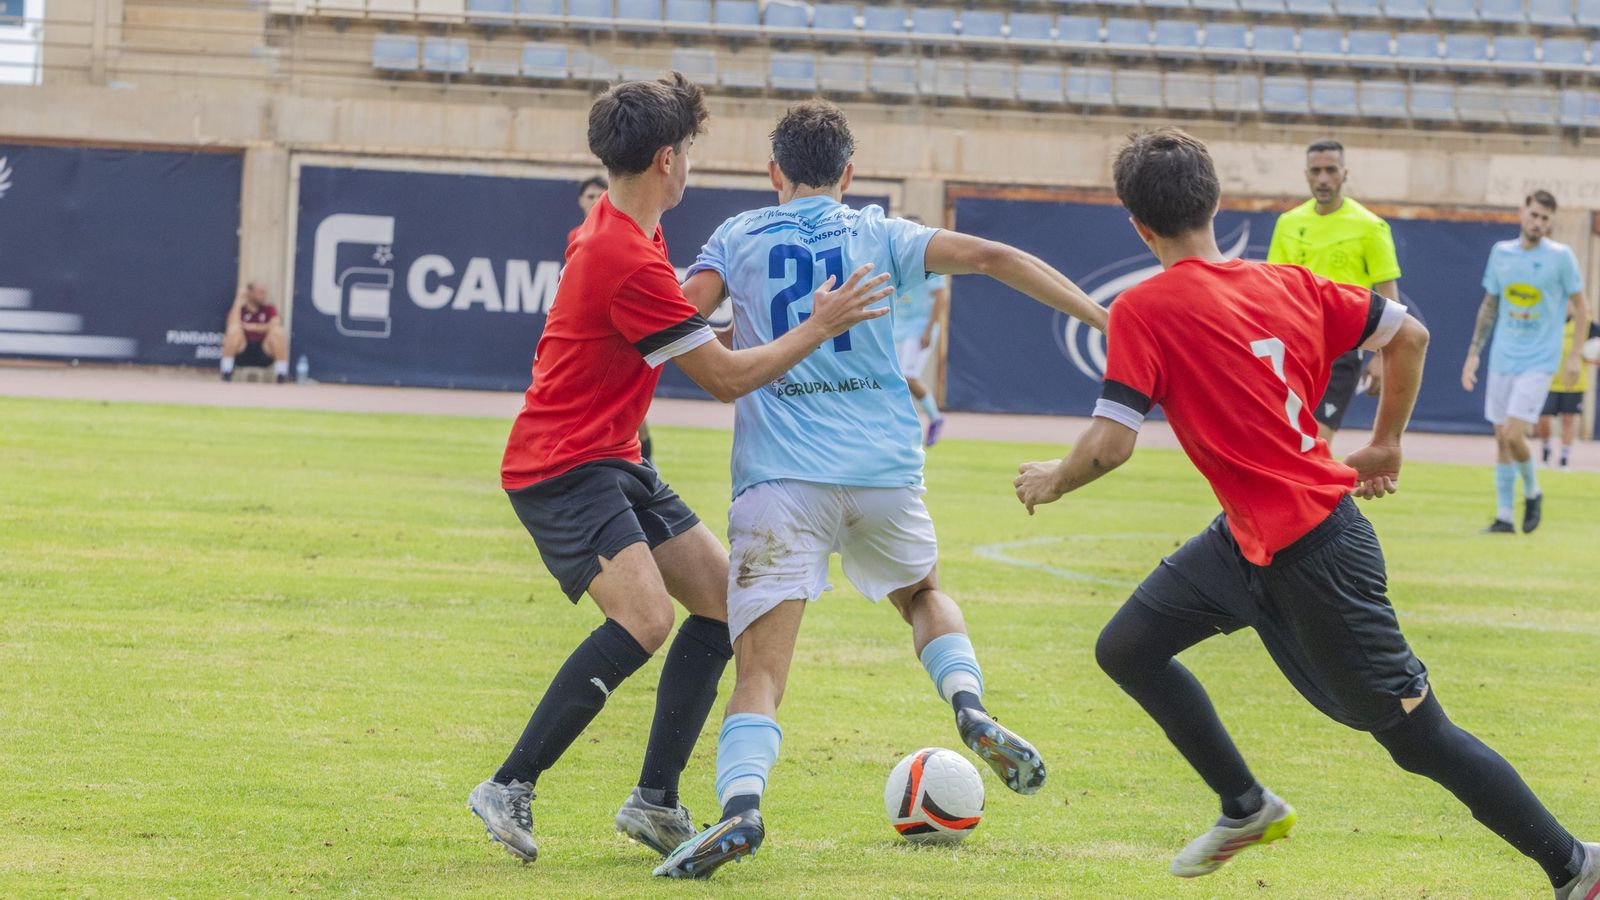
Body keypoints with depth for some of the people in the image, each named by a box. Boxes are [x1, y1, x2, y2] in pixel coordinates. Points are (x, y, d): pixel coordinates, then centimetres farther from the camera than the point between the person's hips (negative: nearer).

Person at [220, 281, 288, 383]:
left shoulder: (269, 309, 9)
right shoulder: (239, 309, 5)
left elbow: (276, 325, -11)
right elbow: (233, 326, -17)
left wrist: (252, 327, -14)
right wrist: (238, 302, -11)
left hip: (264, 354, 1)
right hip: (241, 354, -1)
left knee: (277, 332, -24)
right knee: (234, 330, -28)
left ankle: (282, 373, -21)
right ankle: (226, 371, -23)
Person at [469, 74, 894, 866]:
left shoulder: (618, 231, 10)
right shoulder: (628, 260, -23)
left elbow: (676, 307, 34)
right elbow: (727, 378, -16)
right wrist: (819, 329, -8)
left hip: (611, 463, 11)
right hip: (562, 470, -11)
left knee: (723, 600, 7)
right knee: (645, 617, -28)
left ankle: (655, 801, 8)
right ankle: (510, 788, -21)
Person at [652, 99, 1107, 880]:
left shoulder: (736, 239, 12)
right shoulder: (878, 235, 12)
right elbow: (987, 257, 2)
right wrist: (1099, 315, 3)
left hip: (779, 475, -2)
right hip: (884, 467, 2)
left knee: (759, 665, -8)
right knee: (923, 593, 30)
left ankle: (739, 804, -33)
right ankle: (968, 704, 3)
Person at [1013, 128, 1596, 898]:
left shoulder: (1142, 312, -18)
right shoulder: (1289, 285, 2)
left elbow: (1110, 446, -23)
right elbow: (1408, 335, 8)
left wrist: (1053, 481, -1)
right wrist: (1386, 444, 21)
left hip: (1313, 558, -8)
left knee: (1418, 736, 2)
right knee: (1126, 648, 14)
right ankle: (1246, 808, 27)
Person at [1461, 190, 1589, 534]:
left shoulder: (1561, 257, -5)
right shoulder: (1501, 253, 6)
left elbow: (1579, 306, 2)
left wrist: (1575, 354, -4)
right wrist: (1473, 353, 11)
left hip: (1539, 361, -4)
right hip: (1502, 359, 4)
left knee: (1513, 434, -14)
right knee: (1501, 438, 4)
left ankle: (1532, 492, 12)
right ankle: (1504, 516, 10)